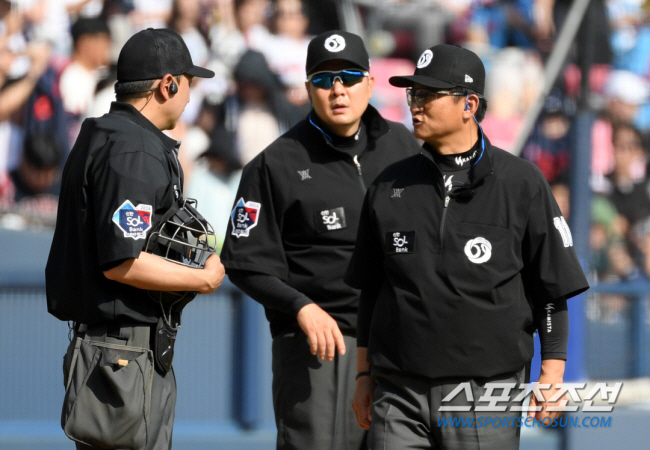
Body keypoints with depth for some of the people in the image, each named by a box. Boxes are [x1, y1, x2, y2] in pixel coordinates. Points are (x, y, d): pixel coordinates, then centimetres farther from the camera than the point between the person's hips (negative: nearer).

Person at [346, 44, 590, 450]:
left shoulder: (522, 183, 2)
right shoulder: (390, 186, 11)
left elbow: (554, 289, 3)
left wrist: (552, 373, -3)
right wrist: (364, 374, 14)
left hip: (487, 393, -3)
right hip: (400, 394, 3)